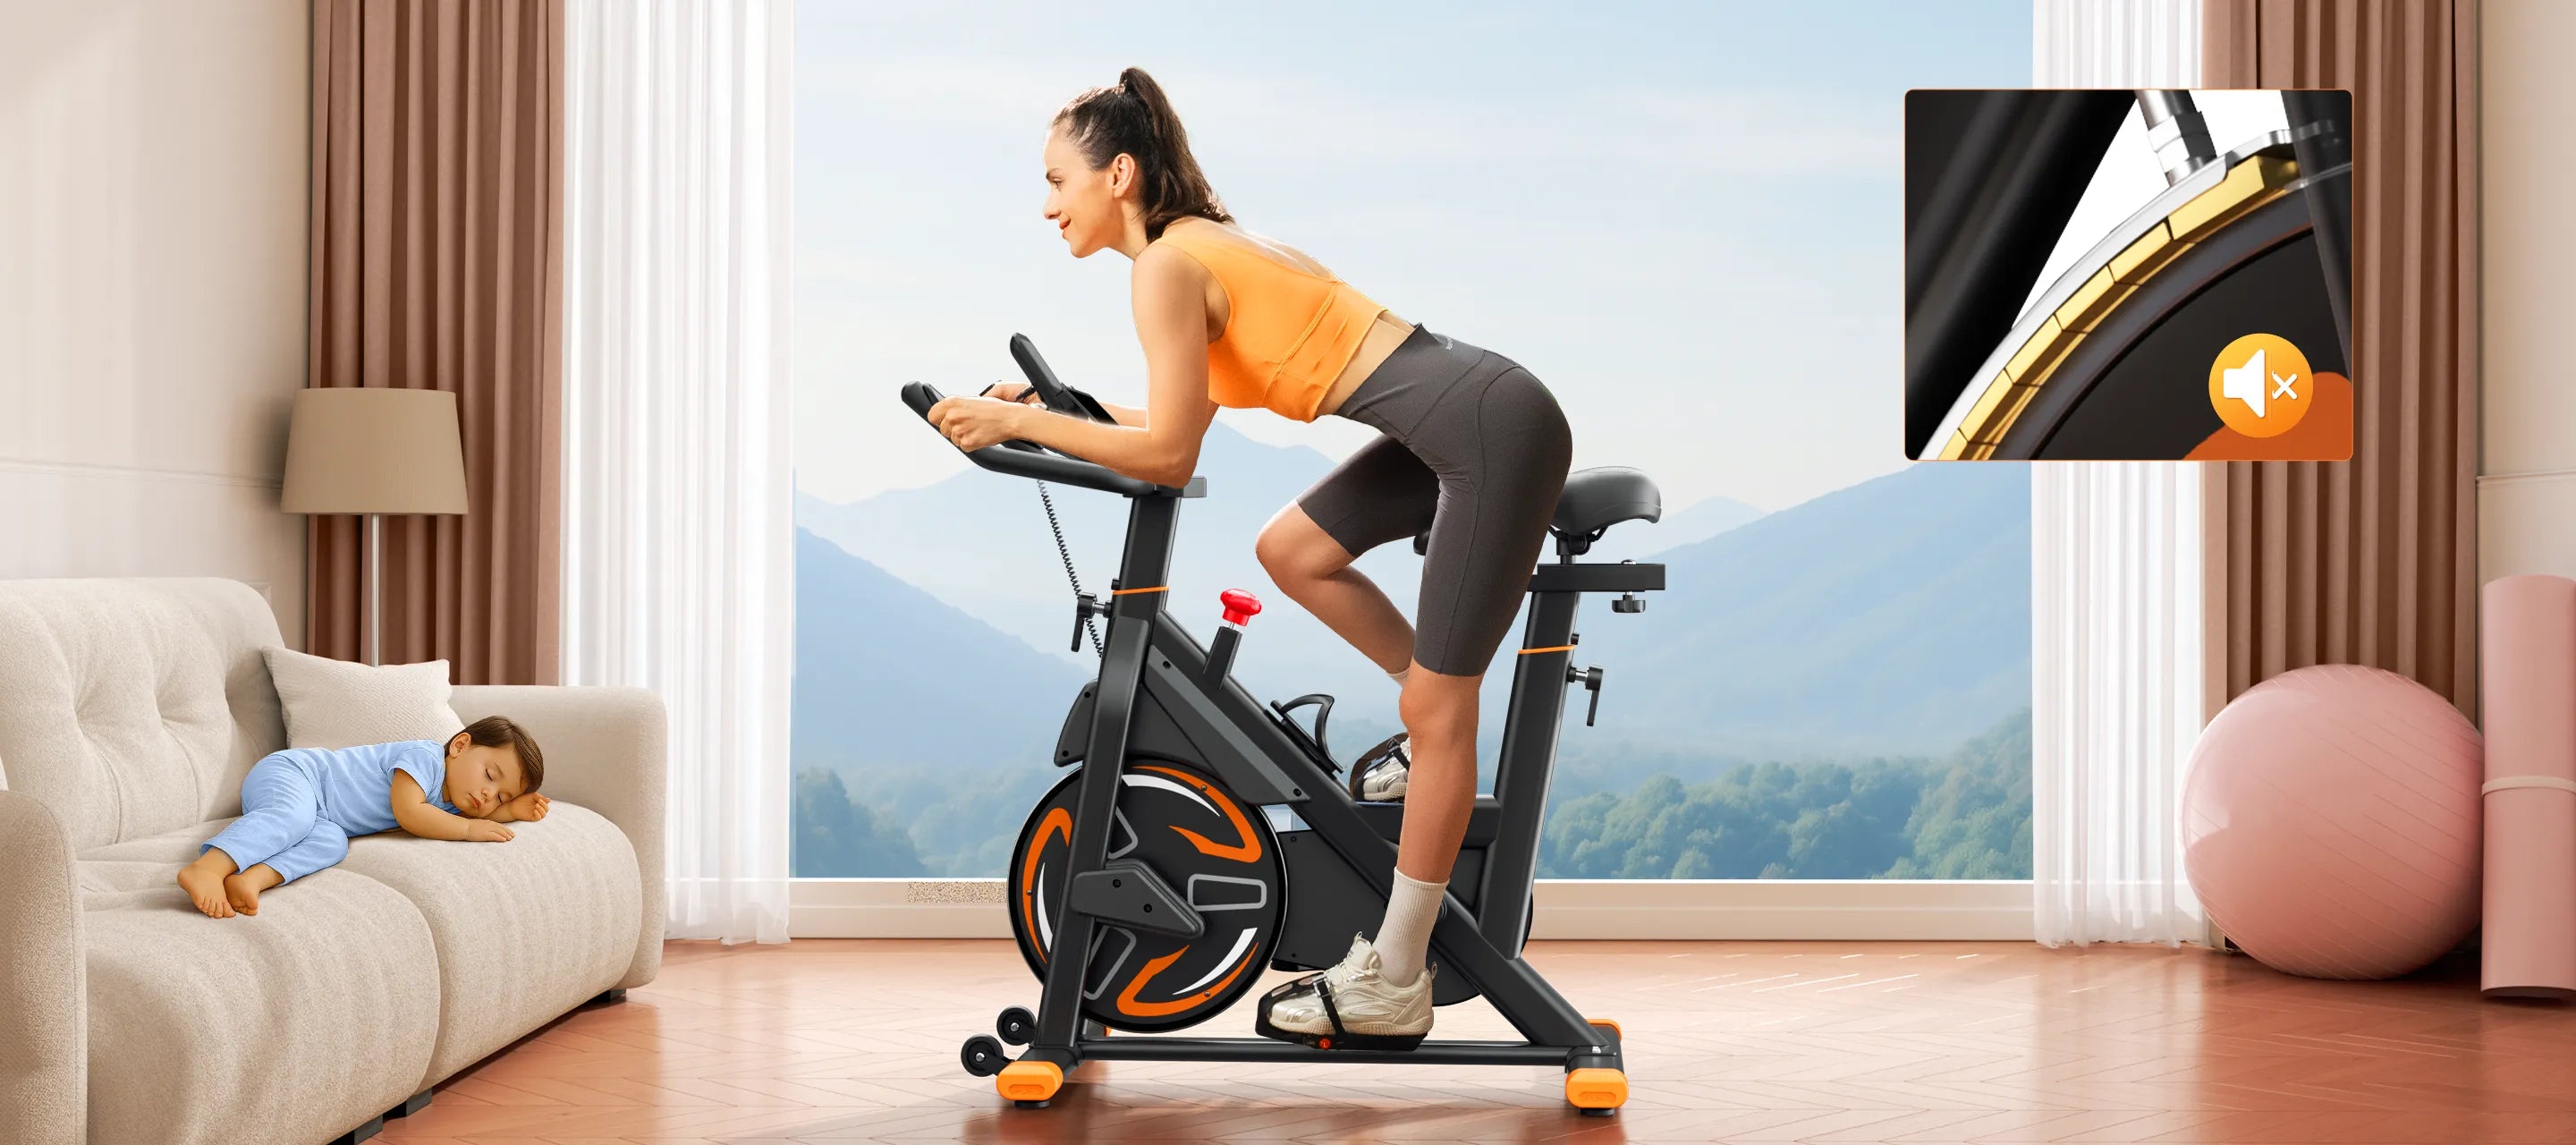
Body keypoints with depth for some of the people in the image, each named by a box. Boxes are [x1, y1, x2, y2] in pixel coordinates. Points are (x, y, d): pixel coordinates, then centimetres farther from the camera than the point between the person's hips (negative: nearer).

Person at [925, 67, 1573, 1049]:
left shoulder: (1166, 265, -10)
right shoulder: (1206, 243, 17)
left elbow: (1169, 457, -12)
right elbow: (1178, 423, 21)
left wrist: (1015, 422, -8)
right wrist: (1047, 405, 19)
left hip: (1495, 431, -10)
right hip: (1457, 423, 10)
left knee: (1435, 712, -4)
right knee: (1289, 550, 17)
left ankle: (1394, 984, 3)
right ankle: (1449, 734, 24)